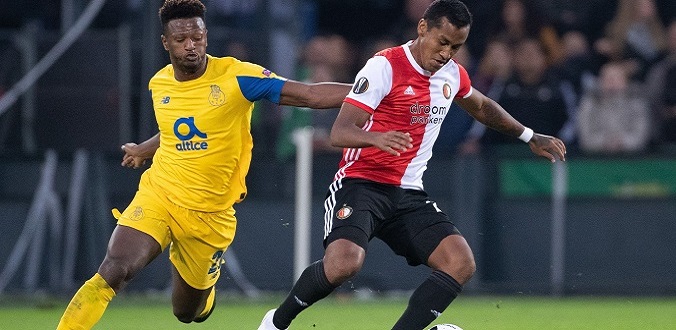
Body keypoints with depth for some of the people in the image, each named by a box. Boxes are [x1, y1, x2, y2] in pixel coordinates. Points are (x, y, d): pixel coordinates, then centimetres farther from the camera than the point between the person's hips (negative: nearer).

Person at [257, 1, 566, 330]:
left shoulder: (453, 74, 9)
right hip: (361, 183, -7)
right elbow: (339, 133, -20)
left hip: (409, 194, 7)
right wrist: (377, 138, -40)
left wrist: (529, 136, 34)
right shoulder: (384, 67, -13)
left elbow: (481, 106, 33)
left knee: (461, 263, -12)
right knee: (343, 263, -31)